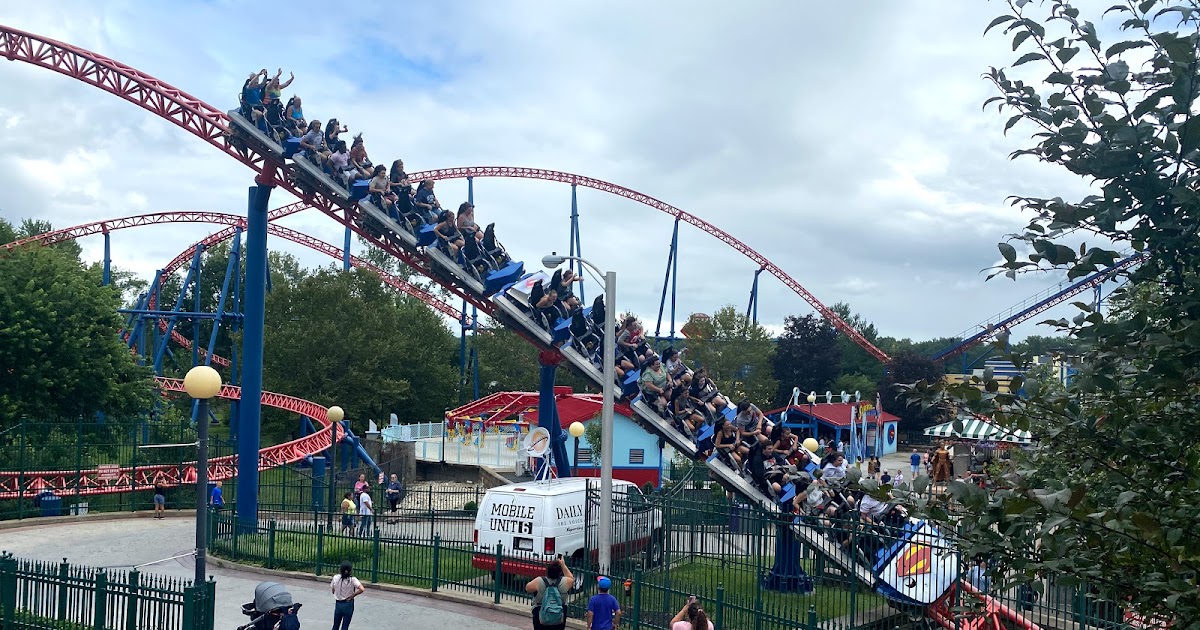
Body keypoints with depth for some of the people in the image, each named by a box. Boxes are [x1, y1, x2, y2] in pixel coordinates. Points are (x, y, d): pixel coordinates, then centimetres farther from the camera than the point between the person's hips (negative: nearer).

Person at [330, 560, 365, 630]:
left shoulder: (335, 578, -10)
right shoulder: (352, 579, -17)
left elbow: (332, 591, 1)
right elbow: (362, 589, -28)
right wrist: (353, 595, -13)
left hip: (338, 604, 2)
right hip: (348, 605, -2)